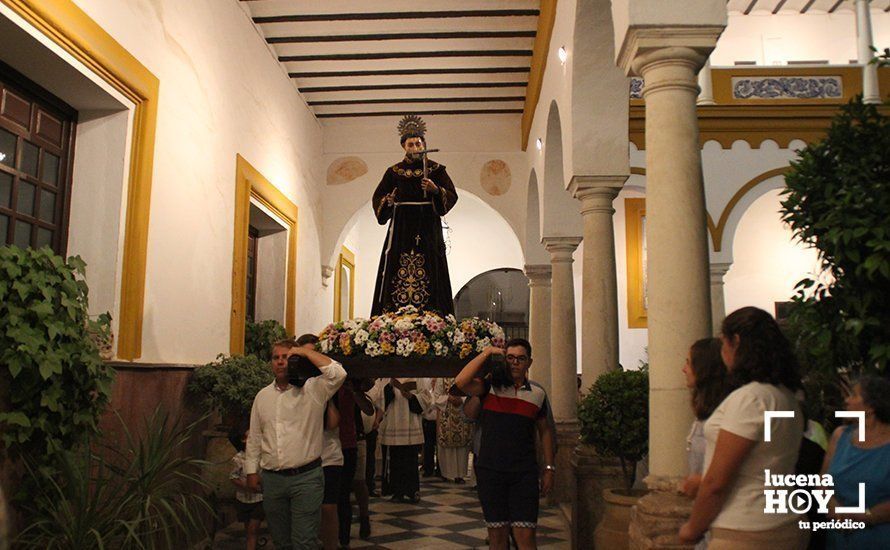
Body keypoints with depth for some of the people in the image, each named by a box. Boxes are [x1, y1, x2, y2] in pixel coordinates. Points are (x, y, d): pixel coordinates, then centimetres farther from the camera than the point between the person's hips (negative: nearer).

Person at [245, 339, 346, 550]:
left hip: (306, 477, -5)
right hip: (271, 479, 5)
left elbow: (338, 373, -23)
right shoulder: (263, 396, 10)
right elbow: (254, 437, 16)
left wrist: (305, 352, -15)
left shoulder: (312, 389, -5)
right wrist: (251, 471, 11)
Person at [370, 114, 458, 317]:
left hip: (428, 226, -1)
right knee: (397, 273, -5)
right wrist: (388, 200, -10)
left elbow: (452, 195, 2)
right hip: (402, 226, 1)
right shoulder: (394, 171, 11)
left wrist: (436, 190, -17)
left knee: (430, 271, -6)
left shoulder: (436, 169, 8)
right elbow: (378, 198, 12)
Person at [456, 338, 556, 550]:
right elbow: (461, 382, -18)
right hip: (490, 471, -1)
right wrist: (486, 353, -13)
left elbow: (545, 431, 16)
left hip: (524, 473, 1)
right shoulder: (491, 387, 0)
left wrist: (549, 468, 11)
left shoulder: (538, 394, 9)